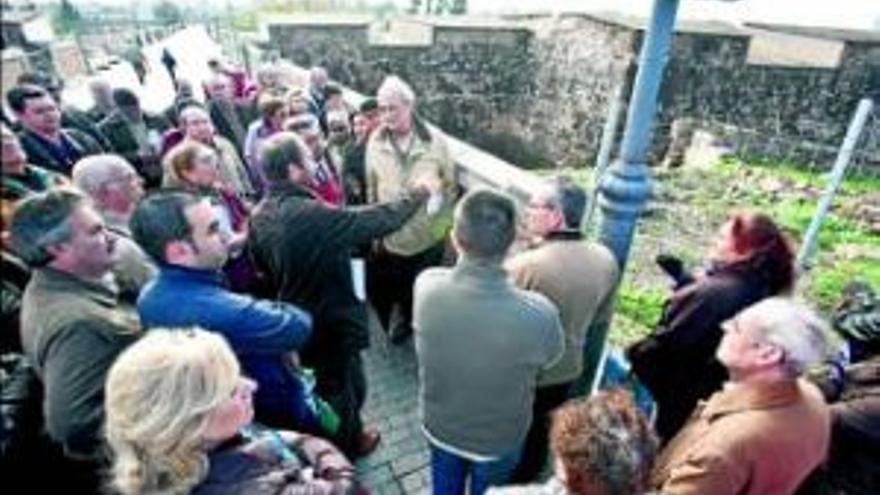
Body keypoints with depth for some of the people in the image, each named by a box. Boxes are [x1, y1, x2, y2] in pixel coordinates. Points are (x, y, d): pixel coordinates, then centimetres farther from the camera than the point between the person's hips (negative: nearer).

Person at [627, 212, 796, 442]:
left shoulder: (716, 293, -31)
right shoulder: (755, 288, -2)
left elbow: (668, 344, -28)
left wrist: (633, 353, -12)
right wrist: (681, 276, 3)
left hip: (673, 392, -8)